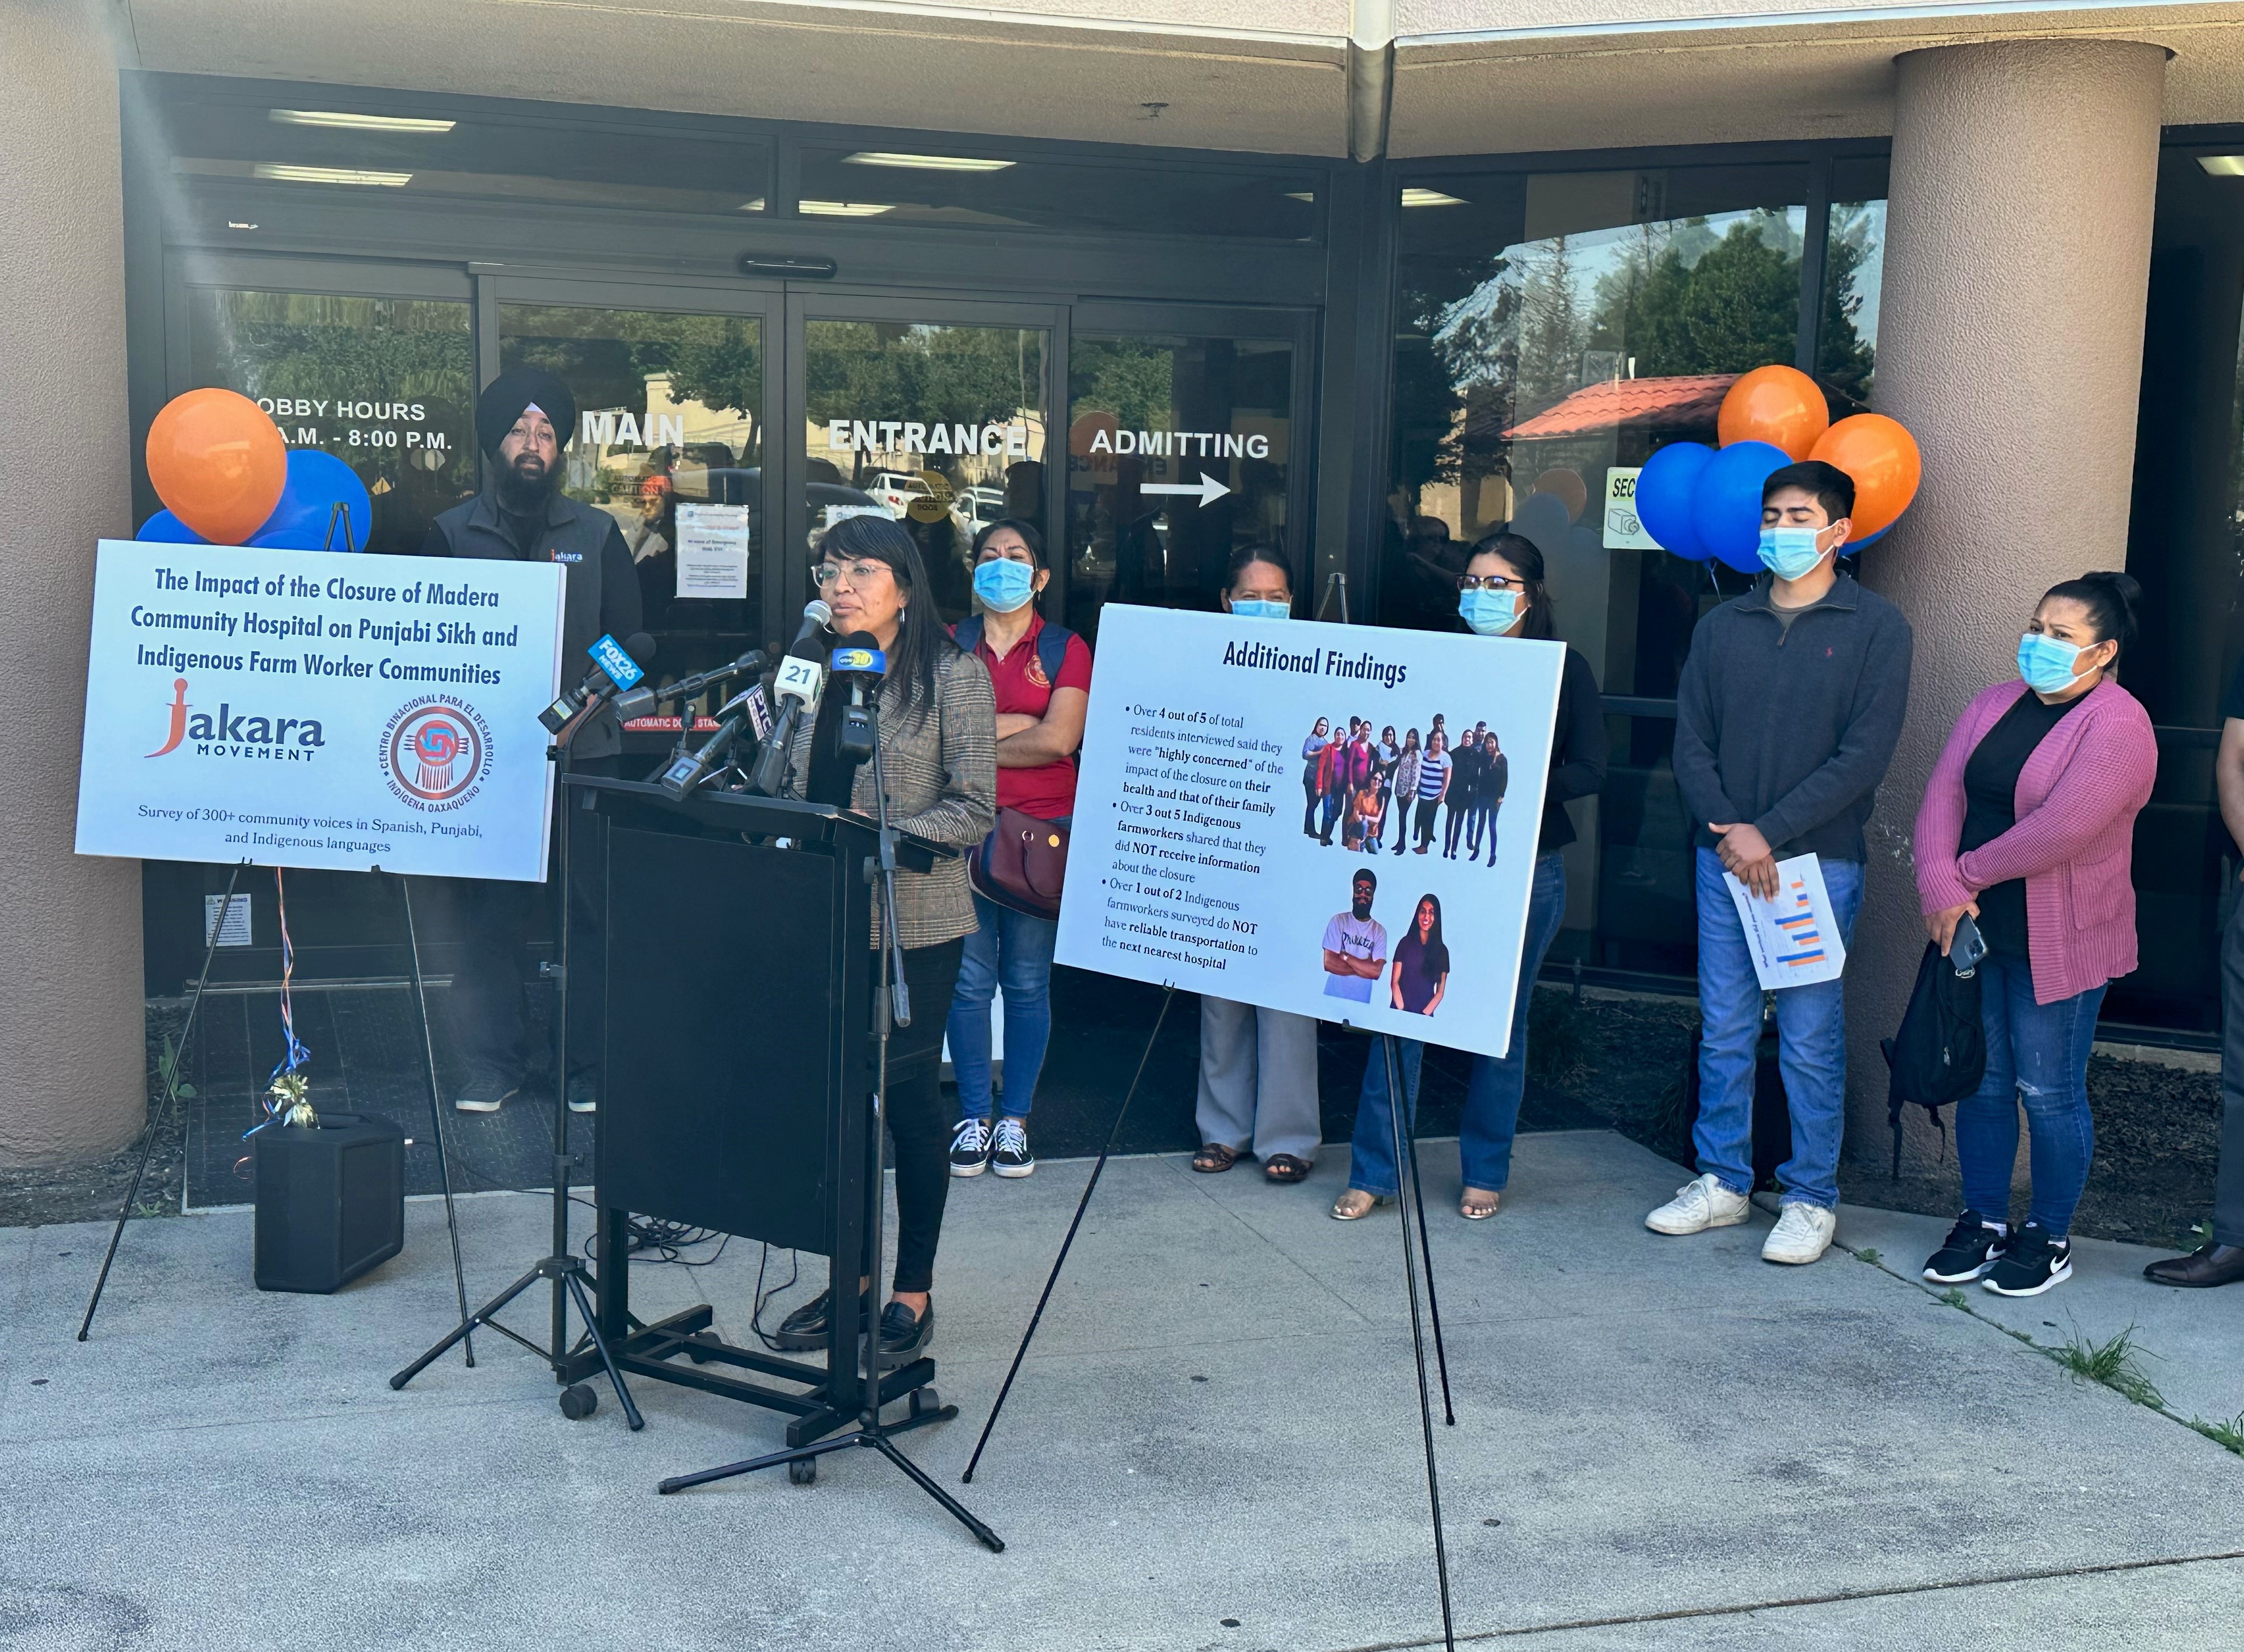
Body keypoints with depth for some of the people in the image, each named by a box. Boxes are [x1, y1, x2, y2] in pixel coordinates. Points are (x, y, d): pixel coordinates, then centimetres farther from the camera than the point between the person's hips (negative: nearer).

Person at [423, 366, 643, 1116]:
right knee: (487, 913, 0)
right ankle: (491, 1066, 9)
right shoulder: (452, 534, 10)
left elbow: (627, 639, 8)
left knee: (591, 908, -1)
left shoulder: (598, 535, 11)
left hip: (583, 751, 0)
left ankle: (592, 1069, 6)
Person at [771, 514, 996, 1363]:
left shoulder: (954, 674, -7)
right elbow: (791, 788, 15)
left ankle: (913, 1292, 16)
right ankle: (853, 1276, 24)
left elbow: (974, 808, -10)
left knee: (908, 1095, 3)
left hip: (914, 921, -5)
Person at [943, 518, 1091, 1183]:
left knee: (1028, 981, 3)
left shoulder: (1066, 649, 5)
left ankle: (1015, 1120, 14)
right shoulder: (950, 645, 10)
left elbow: (1059, 740, -9)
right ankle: (974, 1116, 13)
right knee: (969, 978, 1)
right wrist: (1021, 725, -8)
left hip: (1043, 827, -1)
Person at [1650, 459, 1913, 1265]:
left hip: (1818, 860, -4)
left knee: (1810, 1040, 1)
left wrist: (1768, 832, -13)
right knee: (1723, 1030, 8)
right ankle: (1722, 1181, 20)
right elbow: (1691, 743, 8)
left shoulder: (1876, 626, -1)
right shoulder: (1722, 626, 11)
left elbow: (1863, 755, -9)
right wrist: (1725, 830, -9)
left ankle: (1811, 1197, 12)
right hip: (1724, 858, 4)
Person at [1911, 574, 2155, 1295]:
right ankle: (1983, 1222, 26)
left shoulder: (2118, 726, -13)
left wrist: (1966, 873, -13)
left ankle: (2048, 1239, 19)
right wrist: (1941, 887, -16)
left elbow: (2060, 829, -23)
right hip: (1978, 928, 6)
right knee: (1980, 1079, 12)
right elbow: (1944, 793, -1)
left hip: (2059, 940, -6)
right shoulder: (1995, 705, 9)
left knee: (2049, 1090, 3)